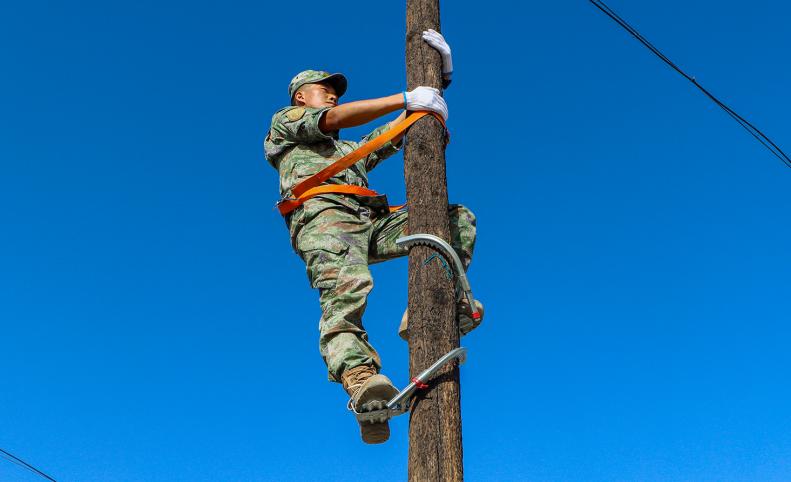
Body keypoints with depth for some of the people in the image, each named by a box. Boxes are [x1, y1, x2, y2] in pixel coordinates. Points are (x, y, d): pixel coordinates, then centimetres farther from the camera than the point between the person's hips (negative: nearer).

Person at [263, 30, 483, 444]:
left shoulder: (352, 150, 43)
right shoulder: (285, 122, 28)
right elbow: (335, 119, 9)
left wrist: (439, 75, 27)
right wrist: (406, 98, 4)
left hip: (371, 222, 7)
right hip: (322, 214, -7)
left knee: (459, 219, -6)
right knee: (347, 286, -36)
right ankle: (363, 385, -59)